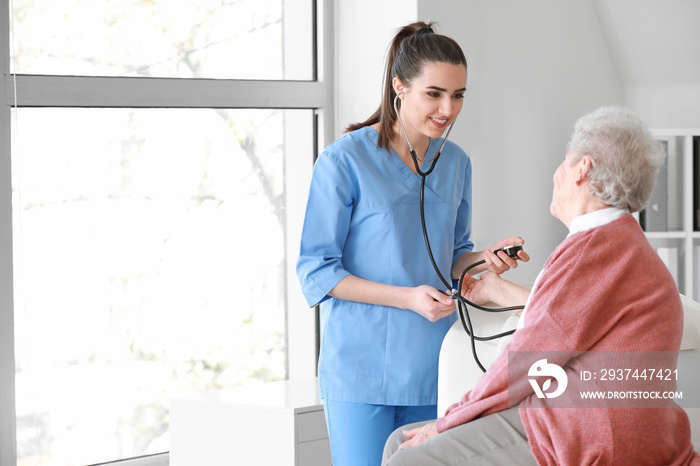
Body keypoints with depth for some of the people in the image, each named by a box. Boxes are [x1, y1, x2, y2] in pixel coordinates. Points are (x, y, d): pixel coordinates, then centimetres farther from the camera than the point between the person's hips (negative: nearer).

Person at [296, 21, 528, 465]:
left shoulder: (455, 163, 9)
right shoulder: (344, 161, -10)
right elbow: (316, 273, -10)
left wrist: (485, 258, -4)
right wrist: (408, 297, -19)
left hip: (432, 366, 6)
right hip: (362, 369, -5)